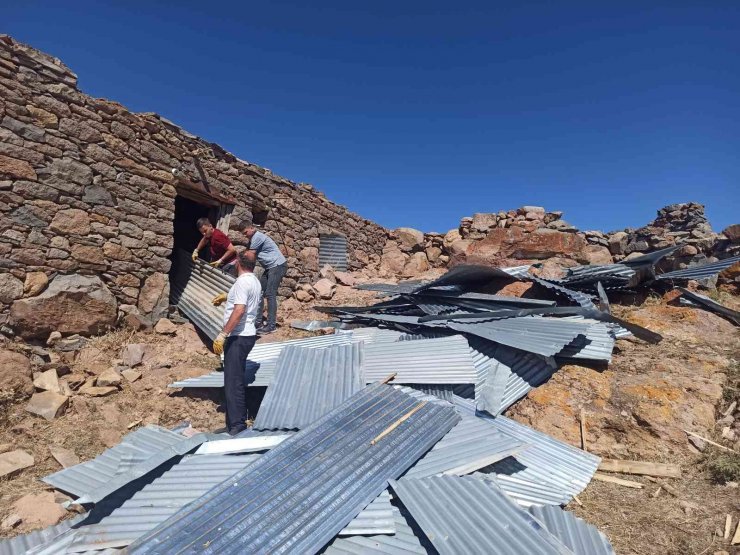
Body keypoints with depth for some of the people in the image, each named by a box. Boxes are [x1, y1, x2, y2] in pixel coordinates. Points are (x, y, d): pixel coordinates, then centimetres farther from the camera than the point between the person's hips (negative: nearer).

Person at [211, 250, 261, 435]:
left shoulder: (243, 282, -17)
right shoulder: (254, 280, 13)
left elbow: (239, 311, -26)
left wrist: (222, 335, -24)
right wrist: (227, 297, 48)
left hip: (238, 337, -10)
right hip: (246, 335, 10)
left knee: (233, 382, -6)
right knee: (236, 381, 17)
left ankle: (237, 427, -2)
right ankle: (236, 423, 27)